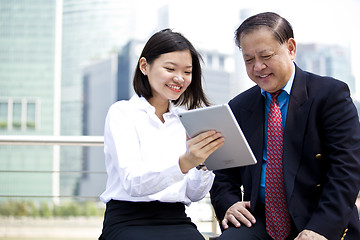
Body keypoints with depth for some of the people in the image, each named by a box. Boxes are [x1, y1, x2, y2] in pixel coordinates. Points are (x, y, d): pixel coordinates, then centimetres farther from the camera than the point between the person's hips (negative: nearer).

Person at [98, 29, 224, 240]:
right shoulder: (122, 112, 1)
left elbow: (194, 194, 11)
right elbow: (133, 183, -14)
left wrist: (205, 163, -9)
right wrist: (184, 163, -30)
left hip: (176, 221, 4)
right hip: (129, 221, -4)